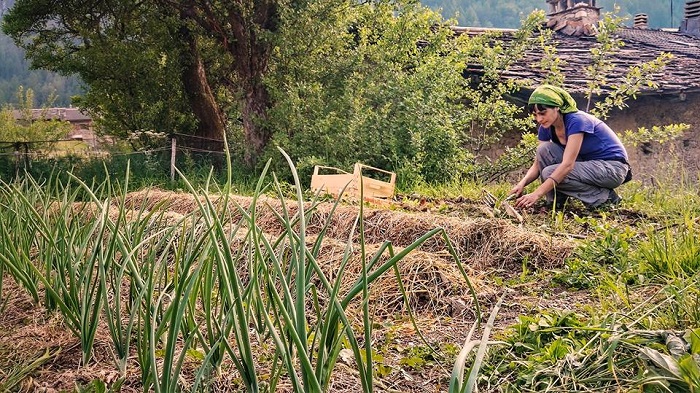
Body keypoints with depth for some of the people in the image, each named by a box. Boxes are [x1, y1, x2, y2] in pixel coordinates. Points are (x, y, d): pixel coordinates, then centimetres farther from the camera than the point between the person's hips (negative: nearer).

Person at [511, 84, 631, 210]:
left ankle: (605, 196, -11)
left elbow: (567, 165, -33)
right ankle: (555, 201, -6)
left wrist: (537, 194, -37)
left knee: (550, 173, -25)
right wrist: (522, 183, -23)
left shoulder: (577, 121, -26)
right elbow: (537, 164, -1)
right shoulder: (546, 128, -2)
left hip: (613, 168, -7)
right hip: (589, 164, 7)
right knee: (544, 149, -14)